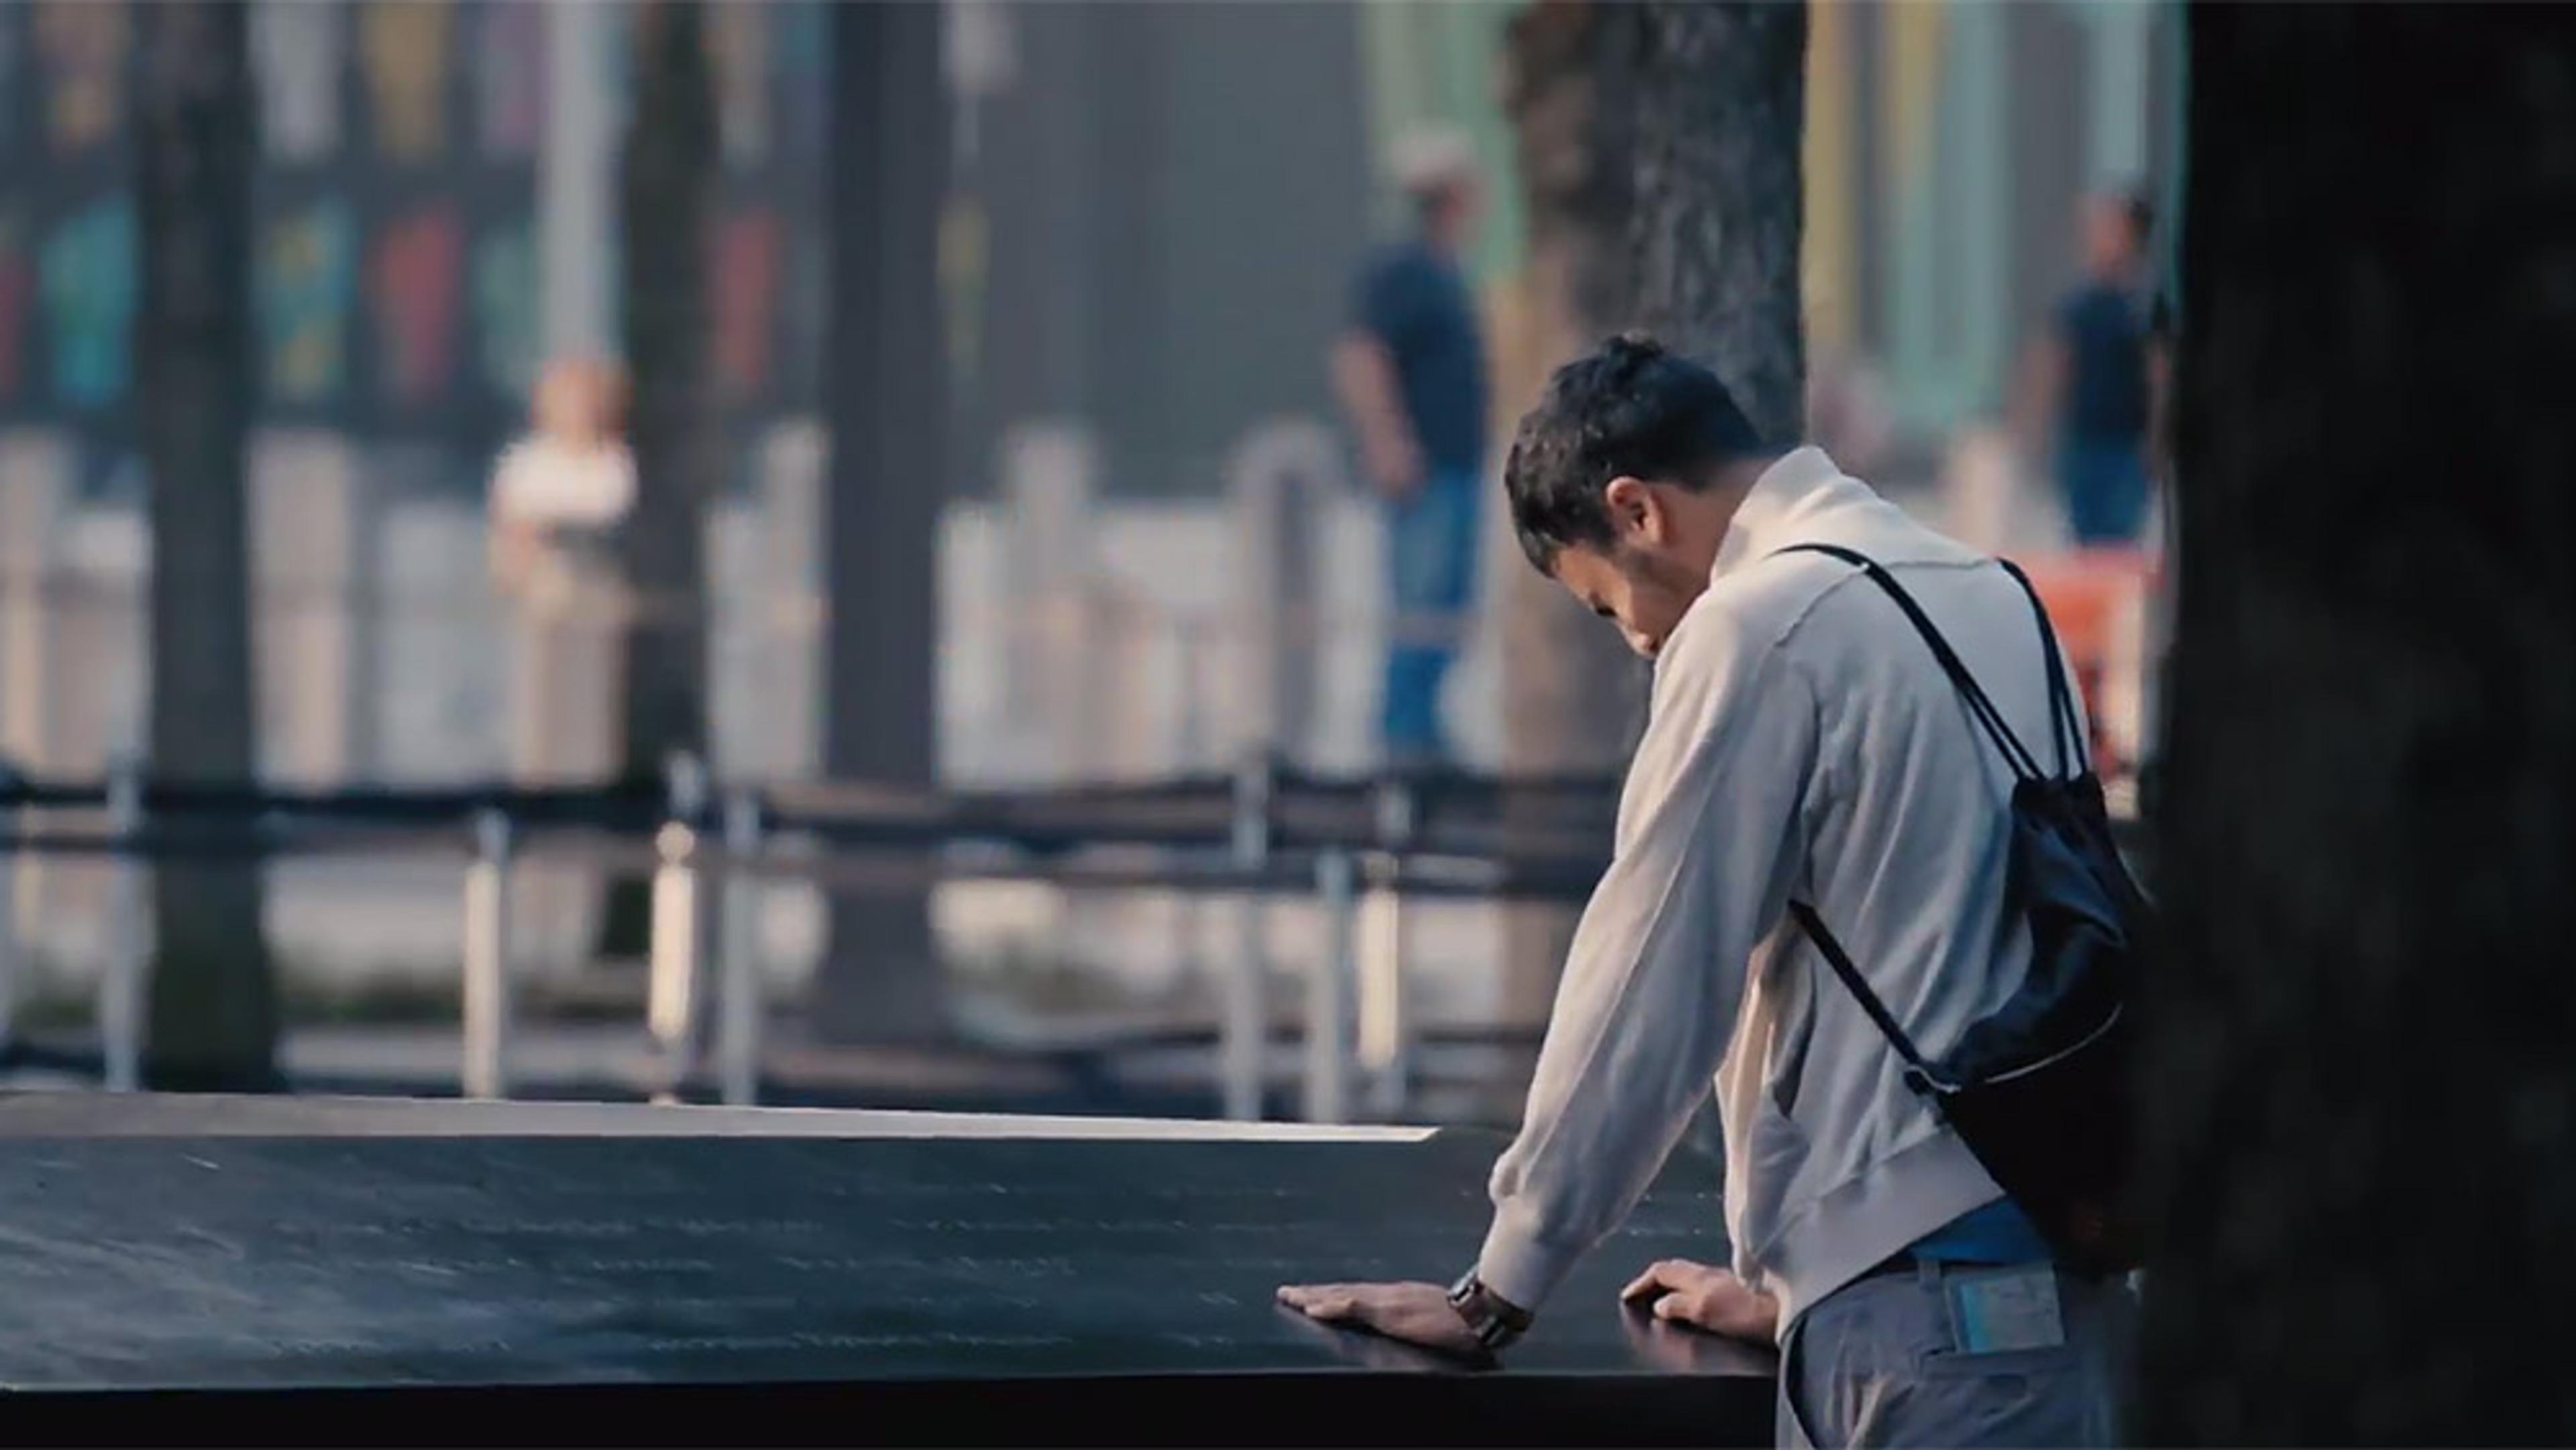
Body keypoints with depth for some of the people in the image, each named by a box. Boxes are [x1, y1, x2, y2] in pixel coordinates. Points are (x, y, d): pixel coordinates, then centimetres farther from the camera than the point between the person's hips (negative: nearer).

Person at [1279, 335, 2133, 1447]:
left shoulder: (1762, 626, -8)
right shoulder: (1983, 595, 16)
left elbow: (1648, 991, -6)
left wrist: (1494, 1296, 3)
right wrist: (1796, 1280, 27)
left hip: (1922, 1314, -8)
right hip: (2058, 1284, 8)